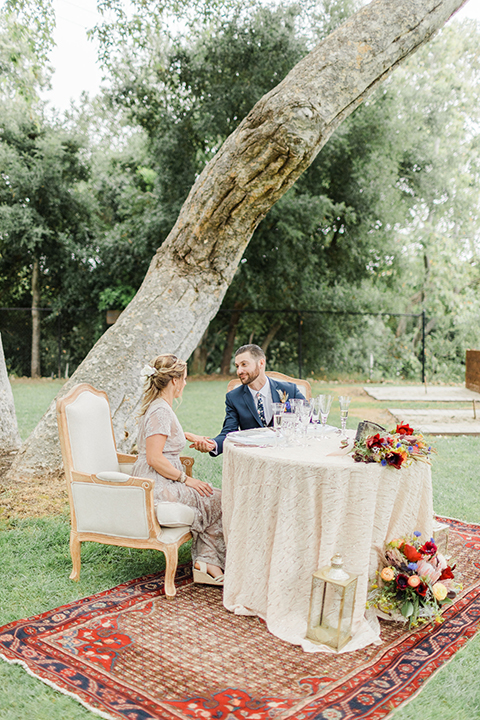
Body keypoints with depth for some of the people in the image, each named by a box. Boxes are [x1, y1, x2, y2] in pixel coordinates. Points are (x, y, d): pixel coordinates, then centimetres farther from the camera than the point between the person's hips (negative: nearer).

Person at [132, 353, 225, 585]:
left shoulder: (157, 406, 14)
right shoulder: (160, 410, -18)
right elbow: (154, 458, -24)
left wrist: (189, 436, 33)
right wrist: (186, 479, -16)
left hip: (161, 483, 10)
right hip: (157, 488, -10)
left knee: (213, 497, 2)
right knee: (218, 501, -7)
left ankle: (205, 561, -5)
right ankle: (208, 560, 6)